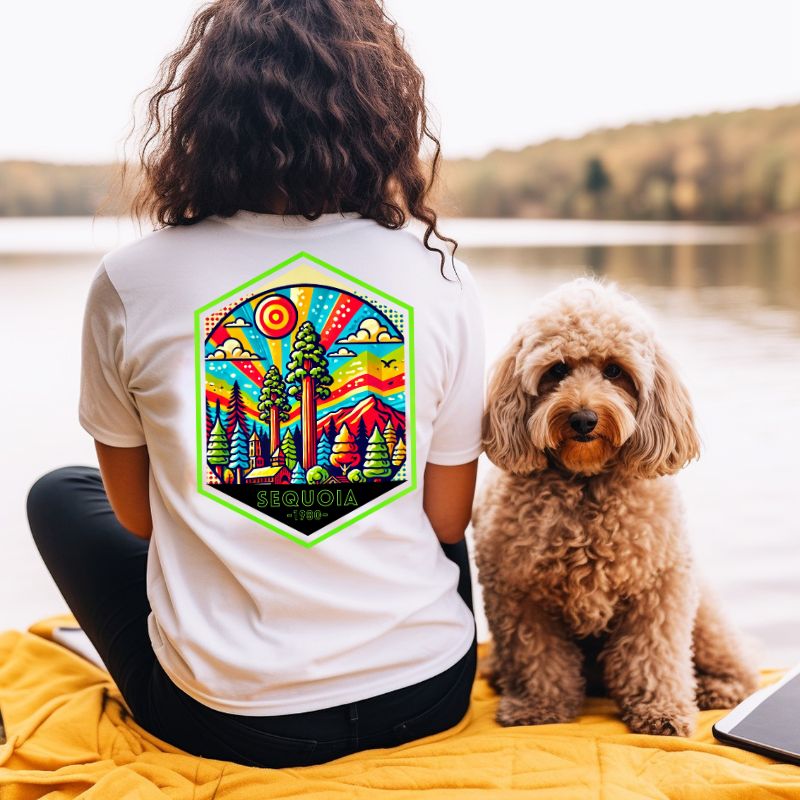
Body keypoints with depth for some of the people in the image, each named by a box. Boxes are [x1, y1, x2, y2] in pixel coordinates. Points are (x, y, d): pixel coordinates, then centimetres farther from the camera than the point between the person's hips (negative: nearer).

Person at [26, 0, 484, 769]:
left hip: (223, 717, -1)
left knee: (58, 492, 23)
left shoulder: (130, 280, -10)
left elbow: (136, 512, 2)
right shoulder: (439, 276, -7)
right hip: (424, 694, 2)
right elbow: (447, 517, 0)